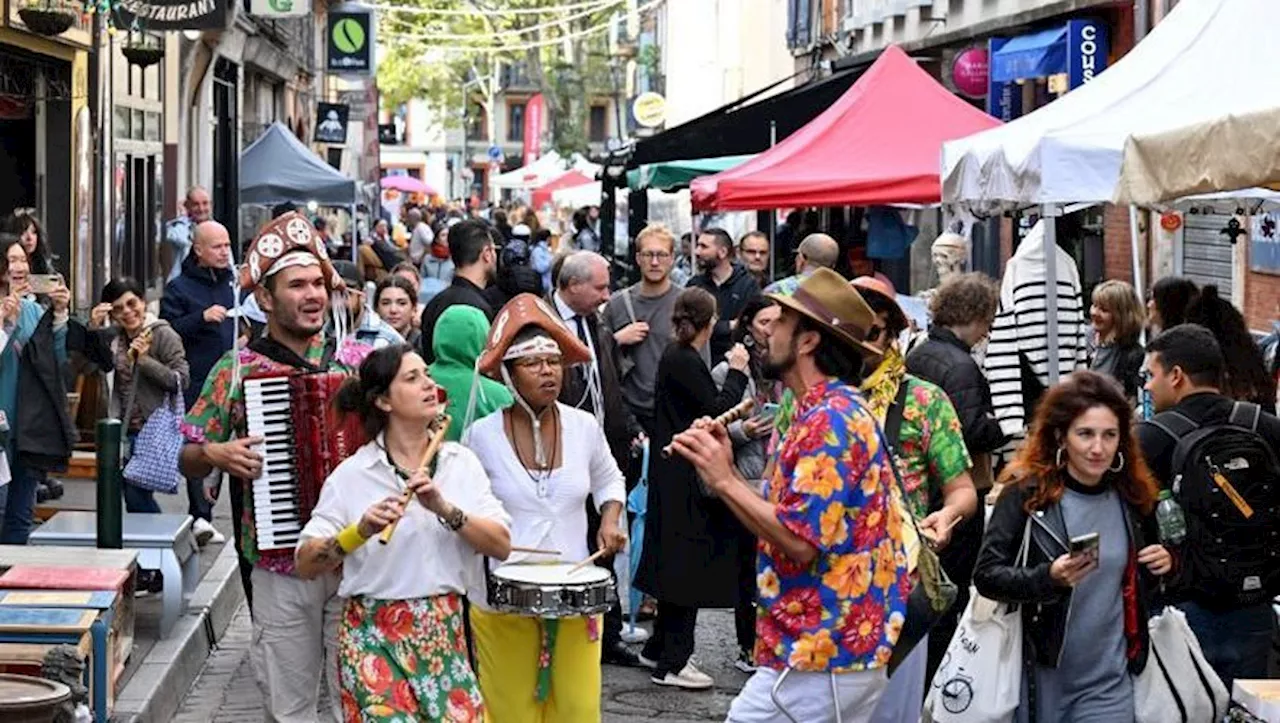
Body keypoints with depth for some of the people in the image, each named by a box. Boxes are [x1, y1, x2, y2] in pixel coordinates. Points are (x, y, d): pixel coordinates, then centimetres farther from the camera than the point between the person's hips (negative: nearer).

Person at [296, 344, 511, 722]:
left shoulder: (461, 461, 5)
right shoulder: (352, 474, -4)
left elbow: (502, 546, -2)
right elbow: (305, 565, -7)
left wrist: (447, 510, -17)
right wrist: (360, 531, -23)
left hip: (444, 634, 3)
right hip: (375, 637, -3)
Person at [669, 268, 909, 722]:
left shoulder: (828, 420, -16)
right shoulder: (839, 411, 17)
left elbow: (800, 540, -23)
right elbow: (785, 521, 15)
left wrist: (723, 481, -14)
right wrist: (729, 470, 4)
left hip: (814, 659, -11)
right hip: (847, 652, 11)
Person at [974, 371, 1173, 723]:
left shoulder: (1134, 498, 4)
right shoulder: (1026, 493, -8)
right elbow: (986, 575, -12)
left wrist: (1163, 566, -3)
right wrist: (1048, 578, -28)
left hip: (1108, 682, 3)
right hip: (1039, 676, -2)